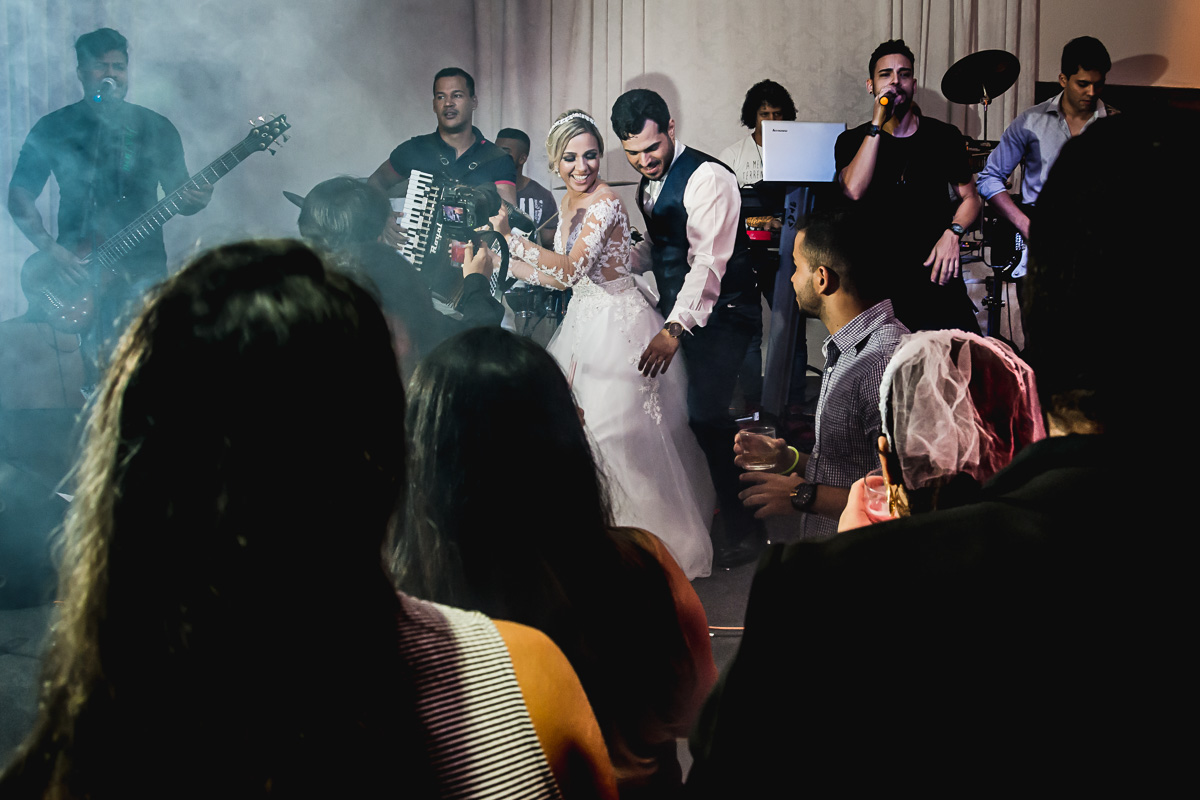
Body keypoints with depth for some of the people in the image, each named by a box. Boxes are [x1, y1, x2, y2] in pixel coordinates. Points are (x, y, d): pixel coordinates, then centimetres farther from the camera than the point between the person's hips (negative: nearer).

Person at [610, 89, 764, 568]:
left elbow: (708, 262, -25)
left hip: (721, 314, -9)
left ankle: (744, 529, -5)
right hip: (678, 311, 9)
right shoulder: (648, 183, 13)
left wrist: (675, 329, -34)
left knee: (705, 414, -17)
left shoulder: (707, 178, -17)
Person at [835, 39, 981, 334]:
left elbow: (969, 198, 16)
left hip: (935, 271, 1)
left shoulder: (944, 137, 9)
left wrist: (952, 233, -5)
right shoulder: (852, 141, 5)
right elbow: (854, 192, -15)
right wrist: (877, 125, -13)